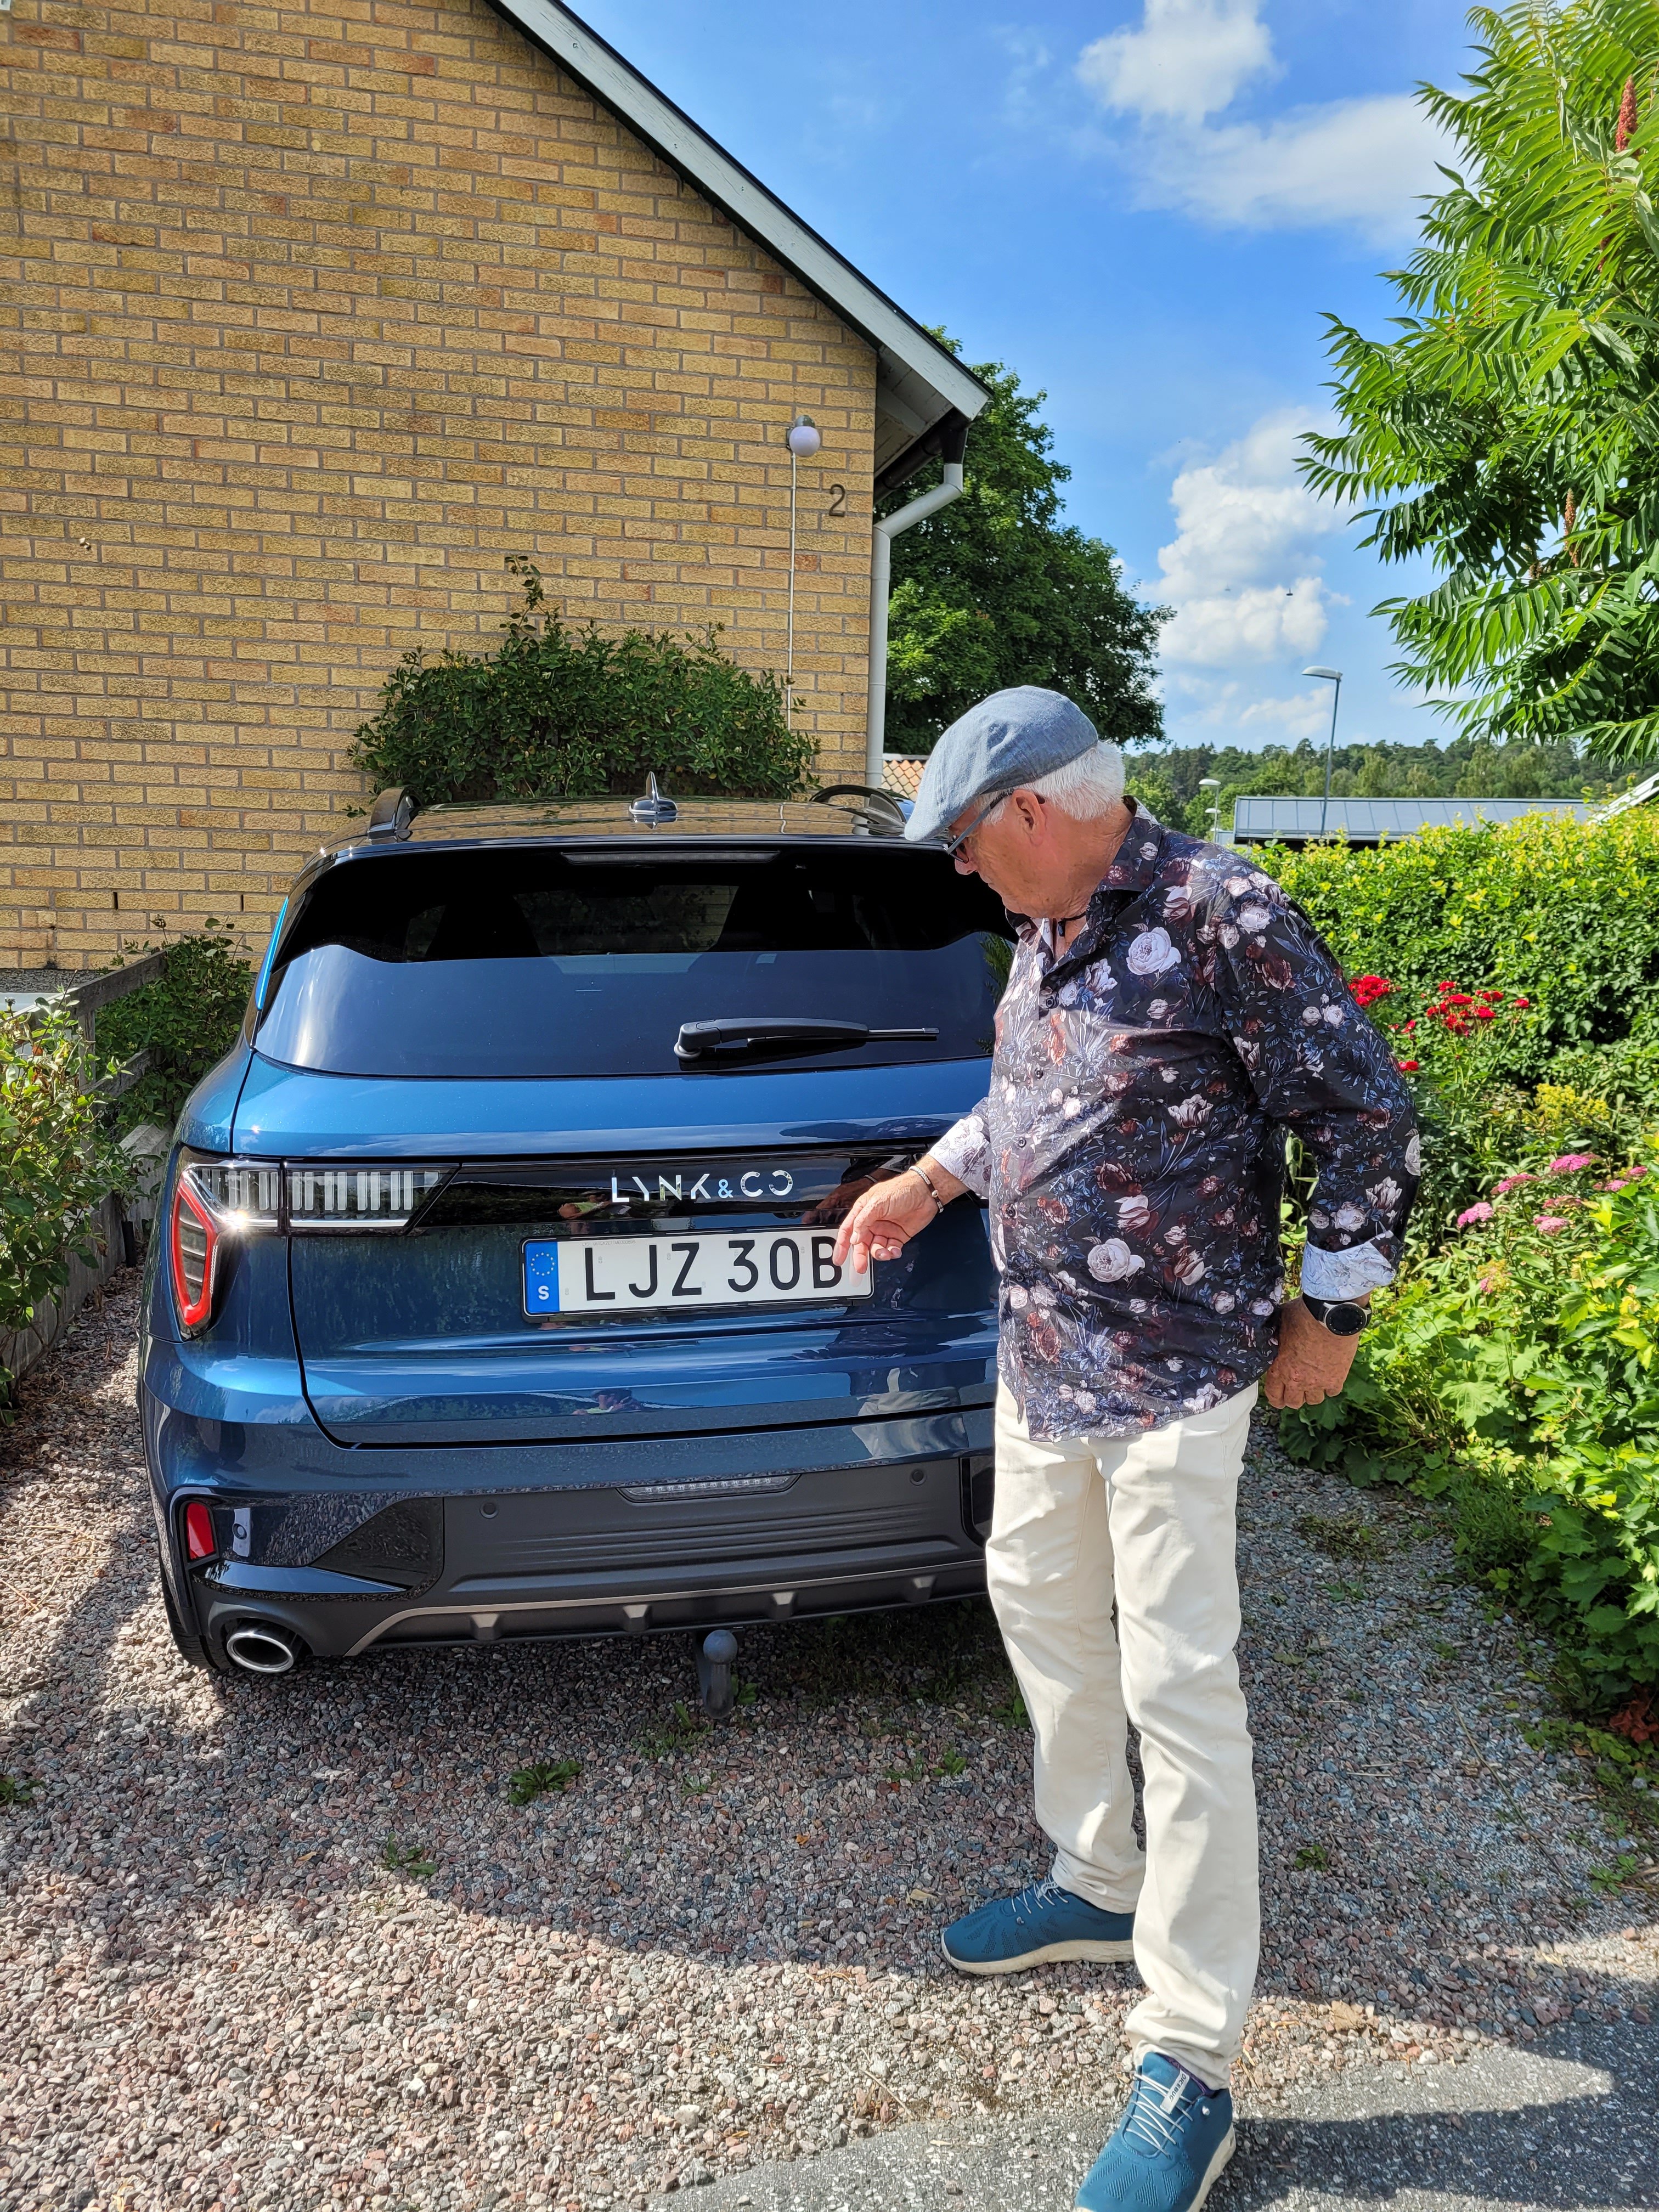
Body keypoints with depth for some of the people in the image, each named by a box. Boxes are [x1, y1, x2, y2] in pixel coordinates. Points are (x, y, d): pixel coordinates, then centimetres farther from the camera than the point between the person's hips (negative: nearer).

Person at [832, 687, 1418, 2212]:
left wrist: (1329, 1312, -10)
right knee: (1036, 1600, 20)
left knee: (1176, 1688, -2)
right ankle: (1099, 1885, 41)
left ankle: (1192, 2070, 14)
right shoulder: (1048, 931, 8)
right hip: (1041, 1354, 9)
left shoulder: (1222, 916, -18)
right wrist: (927, 1183, 19)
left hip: (1175, 1372, -9)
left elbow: (1368, 1116, -14)